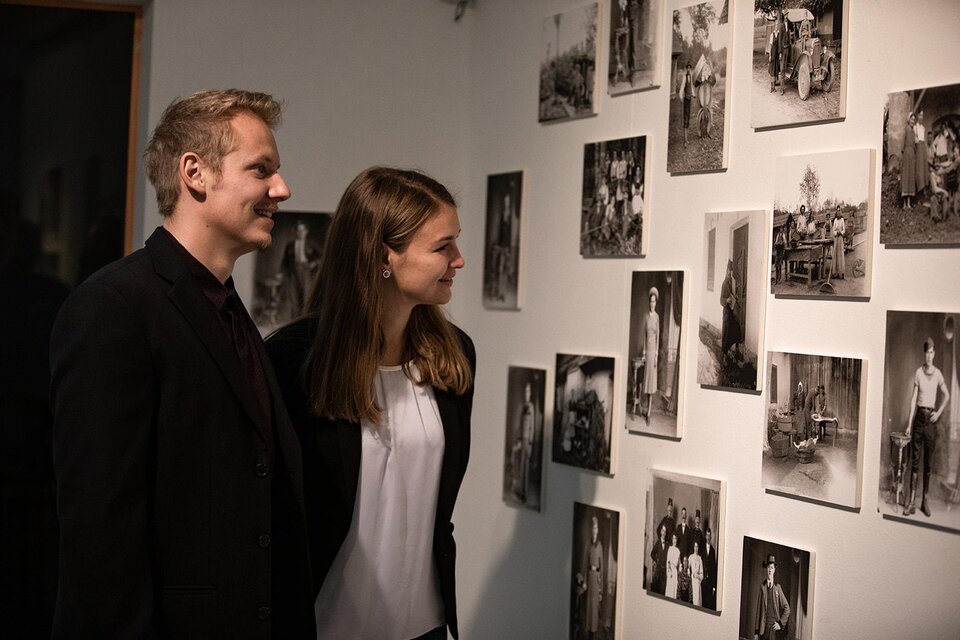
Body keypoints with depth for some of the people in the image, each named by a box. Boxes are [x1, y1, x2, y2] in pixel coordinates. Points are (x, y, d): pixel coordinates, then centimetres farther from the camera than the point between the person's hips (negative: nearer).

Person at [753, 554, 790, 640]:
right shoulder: (762, 587, 5)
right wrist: (756, 631, 2)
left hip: (774, 627, -1)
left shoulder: (777, 587, 3)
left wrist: (781, 623, -4)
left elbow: (787, 608, 6)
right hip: (763, 626, 1)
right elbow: (758, 610, 4)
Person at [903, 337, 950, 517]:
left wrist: (939, 412, 0)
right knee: (915, 460, -1)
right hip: (919, 416, -1)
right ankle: (912, 502, 0)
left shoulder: (937, 374, 1)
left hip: (931, 419, 1)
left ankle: (925, 501, 12)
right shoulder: (918, 372, -1)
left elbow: (946, 396, 13)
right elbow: (913, 398, -1)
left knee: (928, 462, 5)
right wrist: (909, 423, -4)